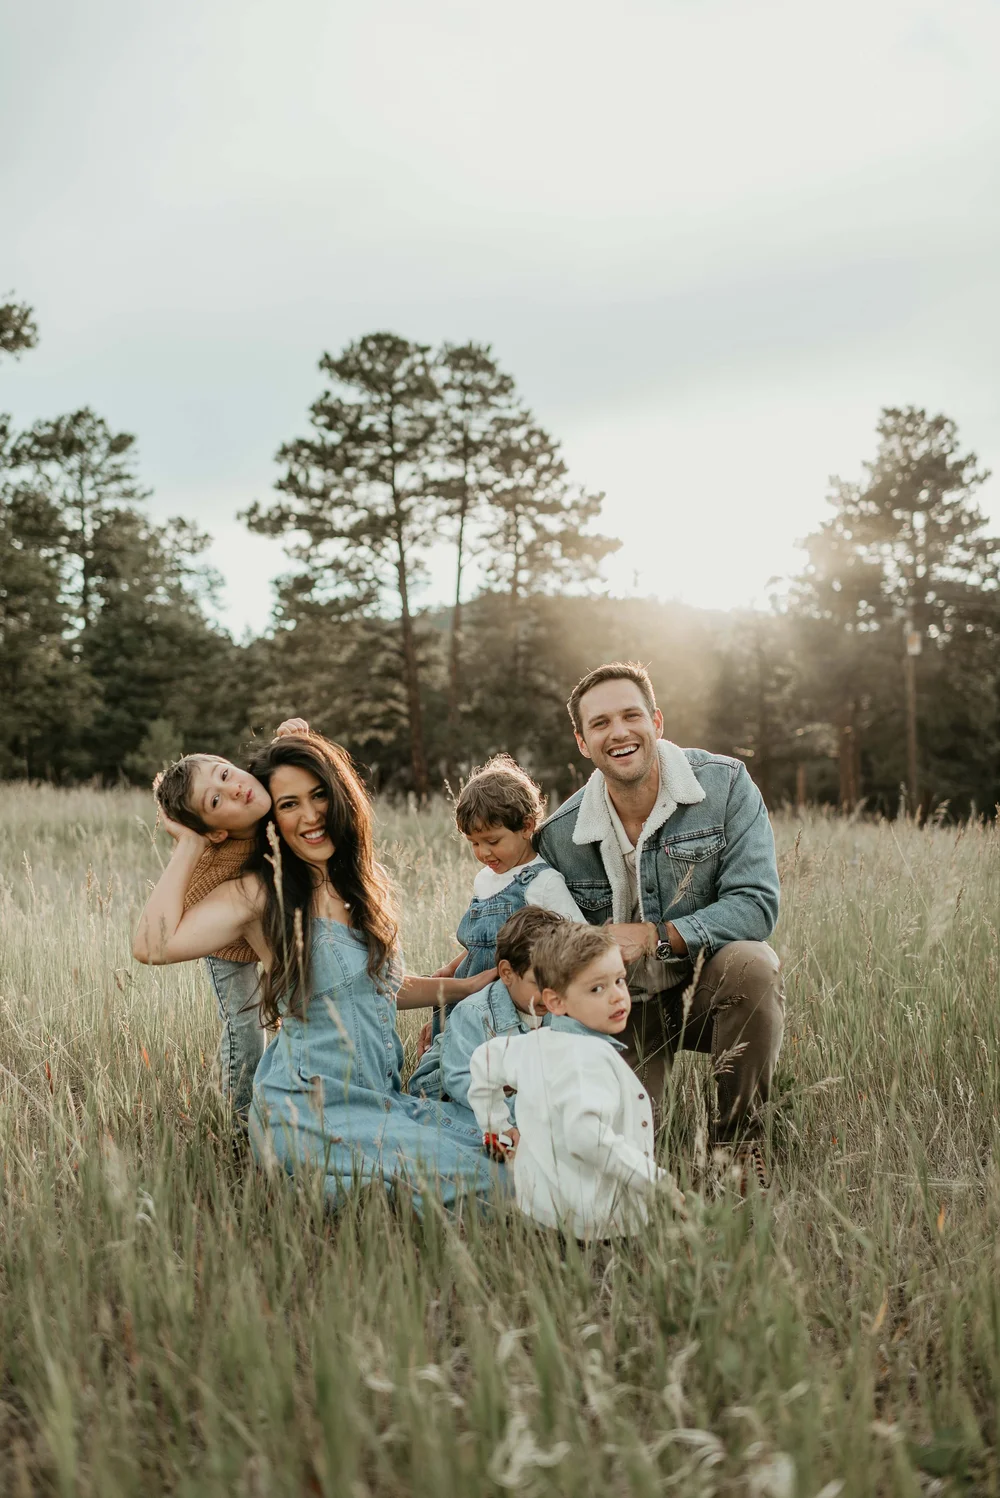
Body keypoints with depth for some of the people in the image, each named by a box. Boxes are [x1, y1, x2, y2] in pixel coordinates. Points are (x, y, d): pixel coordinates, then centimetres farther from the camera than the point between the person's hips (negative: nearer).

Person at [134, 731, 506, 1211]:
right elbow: (153, 946, -22)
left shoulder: (366, 886, 13)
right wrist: (190, 846, -11)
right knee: (461, 1179, -23)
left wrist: (475, 984, 15)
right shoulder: (259, 894, -6)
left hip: (383, 1096, 7)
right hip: (310, 1109, -6)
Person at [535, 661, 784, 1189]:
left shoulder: (724, 784, -13)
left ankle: (737, 1143, -13)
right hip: (621, 1006, 1)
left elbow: (756, 905, -19)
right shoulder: (558, 837, -8)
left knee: (750, 962, -34)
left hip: (710, 987, -1)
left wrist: (656, 937, -27)